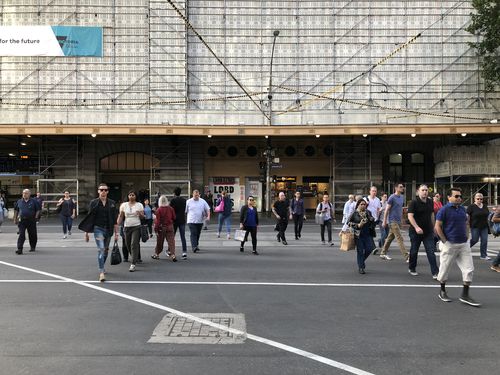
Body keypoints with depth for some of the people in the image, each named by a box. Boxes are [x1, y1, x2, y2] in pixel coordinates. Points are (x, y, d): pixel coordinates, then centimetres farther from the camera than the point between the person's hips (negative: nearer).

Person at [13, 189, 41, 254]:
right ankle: (19, 249, -10)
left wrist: (36, 217, -6)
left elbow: (38, 210, 3)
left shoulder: (33, 201, 0)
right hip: (21, 220, 1)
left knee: (32, 235, 9)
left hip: (31, 221, -1)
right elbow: (16, 210, 17)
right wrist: (15, 219, 13)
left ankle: (32, 247, 26)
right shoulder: (19, 201, 8)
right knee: (21, 235, -7)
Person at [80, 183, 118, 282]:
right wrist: (86, 233, 0)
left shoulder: (112, 203, 4)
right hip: (98, 229, -3)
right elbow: (89, 218, 0)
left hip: (108, 229, 3)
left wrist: (116, 233, 3)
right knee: (101, 249, -16)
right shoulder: (94, 203, -2)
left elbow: (115, 220, 5)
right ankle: (101, 272, -18)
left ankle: (102, 267, 38)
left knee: (106, 250, 15)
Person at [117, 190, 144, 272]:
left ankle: (133, 264, -14)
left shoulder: (139, 205, 3)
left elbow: (142, 217, 4)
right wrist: (118, 224, -5)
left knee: (134, 244, -13)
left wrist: (140, 214, -19)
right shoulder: (124, 205, 8)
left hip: (136, 227, -3)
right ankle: (136, 258, 34)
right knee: (128, 245, 9)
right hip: (127, 227, 3)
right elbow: (121, 216, 9)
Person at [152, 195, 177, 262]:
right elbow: (174, 218, 5)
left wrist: (156, 229, -8)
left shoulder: (159, 210, -12)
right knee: (171, 241, 0)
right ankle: (173, 255, -9)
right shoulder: (171, 209, -4)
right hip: (170, 227, 1)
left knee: (159, 242, 12)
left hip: (161, 227, -1)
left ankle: (156, 254, 26)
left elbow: (157, 220, -13)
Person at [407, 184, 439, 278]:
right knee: (414, 251, 10)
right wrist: (416, 227, -28)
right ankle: (412, 269, 29)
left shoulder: (430, 202, 7)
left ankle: (435, 272, -5)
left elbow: (432, 214, 18)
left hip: (428, 231, 4)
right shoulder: (414, 202, -10)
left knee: (431, 251, -4)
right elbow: (410, 216, -17)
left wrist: (433, 227, 17)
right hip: (416, 231, -4)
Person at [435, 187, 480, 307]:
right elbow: (437, 227, -11)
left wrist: (465, 237, 10)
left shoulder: (462, 209, 10)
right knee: (445, 269, 5)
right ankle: (442, 291, 24)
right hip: (449, 245, -6)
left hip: (464, 244, 6)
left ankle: (465, 295, 9)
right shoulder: (444, 210, -9)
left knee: (469, 269, 2)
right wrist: (445, 241, -13)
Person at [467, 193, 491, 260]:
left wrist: (488, 225, 12)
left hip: (484, 227, 5)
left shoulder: (485, 206, 10)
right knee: (474, 240, -3)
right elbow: (467, 217, -7)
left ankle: (484, 255, 6)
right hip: (475, 227, -5)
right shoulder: (471, 207, -7)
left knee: (484, 241, 1)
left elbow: (487, 216, 16)